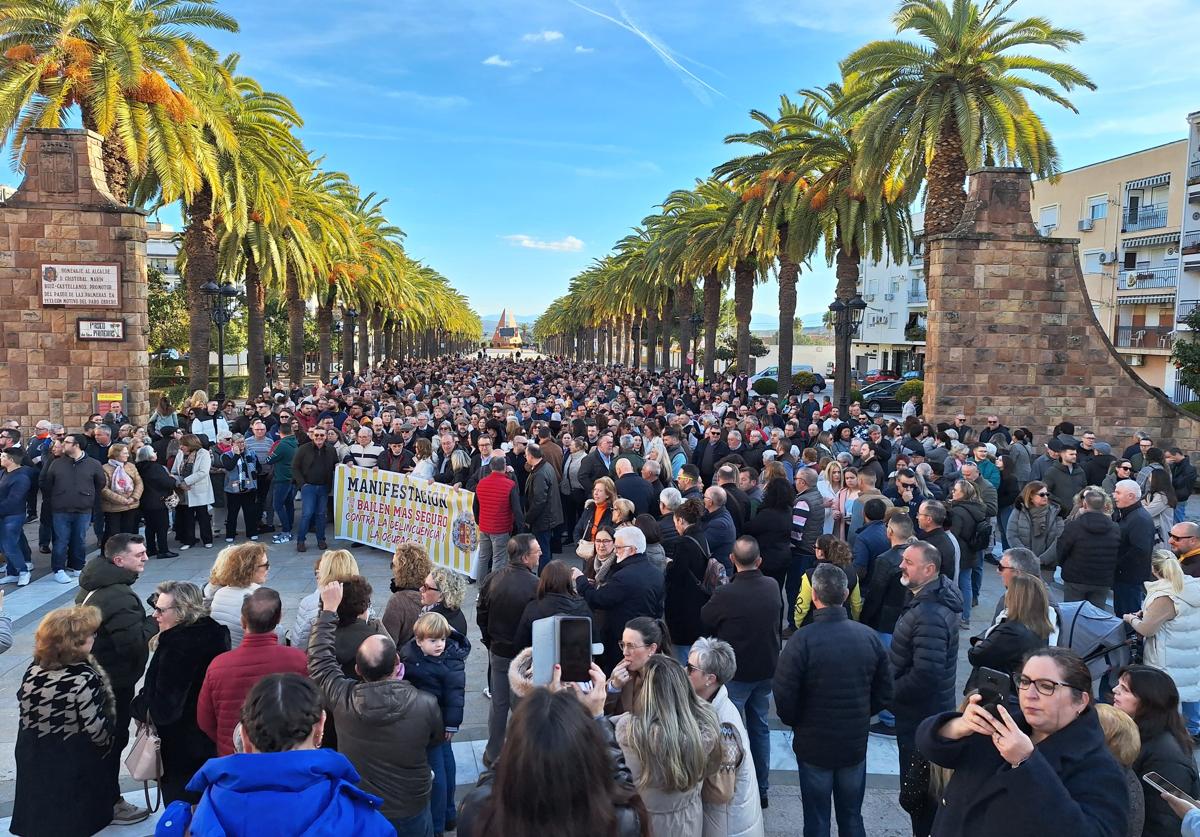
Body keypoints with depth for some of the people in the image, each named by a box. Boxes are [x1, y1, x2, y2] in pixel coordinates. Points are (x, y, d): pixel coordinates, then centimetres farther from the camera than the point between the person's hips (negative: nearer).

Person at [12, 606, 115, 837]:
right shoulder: (84, 678, -26)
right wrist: (109, 743, -2)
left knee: (41, 815, 22)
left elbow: (23, 712, 4)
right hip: (76, 761, -5)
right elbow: (96, 727, -22)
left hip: (34, 755, 6)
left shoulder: (34, 670, -7)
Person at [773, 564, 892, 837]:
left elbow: (784, 698, -19)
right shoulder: (869, 637, -8)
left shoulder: (802, 640, -22)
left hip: (814, 745, -3)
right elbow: (884, 693, 1)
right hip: (856, 743, 4)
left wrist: (796, 722, 1)